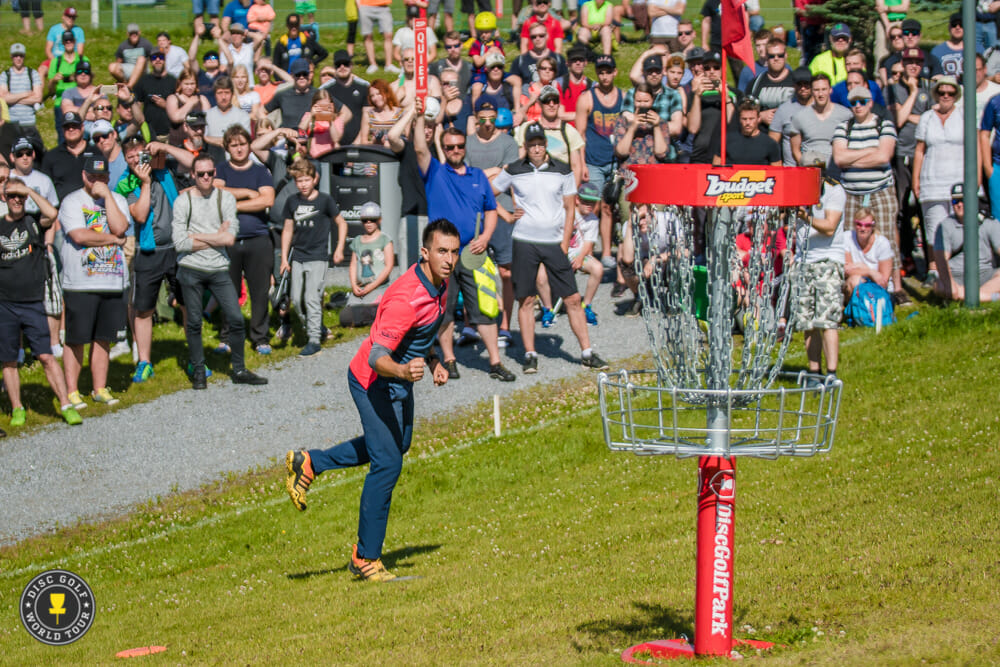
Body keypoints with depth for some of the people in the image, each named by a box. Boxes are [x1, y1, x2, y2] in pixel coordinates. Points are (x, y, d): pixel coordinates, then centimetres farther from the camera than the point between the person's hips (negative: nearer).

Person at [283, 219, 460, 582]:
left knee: (398, 444, 28)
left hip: (400, 379, 10)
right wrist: (403, 371, -56)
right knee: (387, 464, -9)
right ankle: (366, 559, 1)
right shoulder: (406, 298, -34)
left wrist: (432, 361, 4)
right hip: (375, 383, -10)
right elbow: (377, 357, -37)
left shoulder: (440, 282, -4)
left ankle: (309, 462, 37)